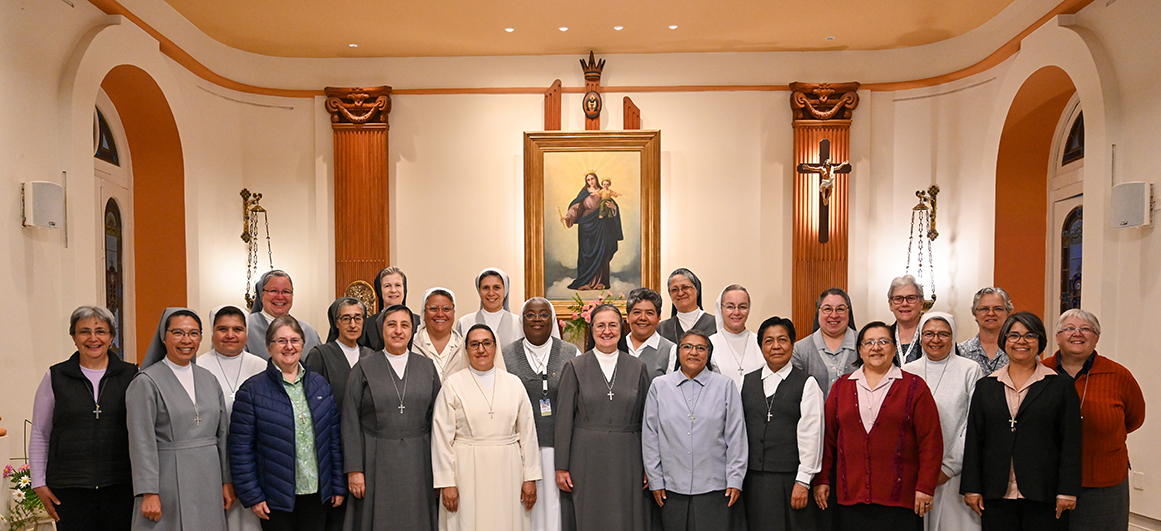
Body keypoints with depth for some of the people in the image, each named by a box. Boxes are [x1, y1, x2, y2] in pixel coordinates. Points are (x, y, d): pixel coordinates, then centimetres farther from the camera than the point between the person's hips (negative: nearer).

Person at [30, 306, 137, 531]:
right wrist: (39, 484, 6)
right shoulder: (55, 377, 6)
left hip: (121, 487, 0)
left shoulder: (130, 376, 5)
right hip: (69, 489, 0)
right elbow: (39, 435, 11)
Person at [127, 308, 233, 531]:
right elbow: (142, 443, -10)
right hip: (168, 483, -5)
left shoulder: (209, 380, 11)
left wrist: (227, 481, 10)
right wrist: (149, 493, -14)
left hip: (209, 484, 5)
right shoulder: (146, 382, -6)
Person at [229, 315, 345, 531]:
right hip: (276, 497, -3)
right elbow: (241, 450, -6)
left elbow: (334, 438, 8)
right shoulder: (252, 390, -5)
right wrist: (251, 496, -8)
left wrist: (339, 486, 7)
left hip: (317, 492, 3)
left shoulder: (320, 385, 6)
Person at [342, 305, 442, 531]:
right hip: (376, 461, -2)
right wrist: (354, 469, -7)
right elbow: (350, 422, -1)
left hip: (418, 462, 2)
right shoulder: (364, 368, 1)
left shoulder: (427, 367, 7)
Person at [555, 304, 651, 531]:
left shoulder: (637, 368, 6)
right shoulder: (575, 367, 2)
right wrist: (561, 467, -3)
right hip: (586, 459, -1)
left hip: (626, 461, 1)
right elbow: (564, 419, 1)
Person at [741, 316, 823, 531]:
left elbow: (811, 435, -5)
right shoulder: (747, 382, 11)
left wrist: (803, 481, -10)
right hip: (753, 480, 3)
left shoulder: (807, 384, -1)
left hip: (790, 480, -3)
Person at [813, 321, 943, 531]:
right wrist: (821, 480, 7)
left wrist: (925, 488, -5)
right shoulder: (841, 387, 10)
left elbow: (931, 441, 0)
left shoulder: (914, 386, 4)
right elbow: (827, 438, 11)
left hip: (899, 497, -2)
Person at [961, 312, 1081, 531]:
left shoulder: (1061, 385, 4)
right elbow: (973, 440, 7)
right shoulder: (985, 386, 9)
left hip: (1044, 496, -2)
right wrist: (971, 488, 2)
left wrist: (1067, 492, -6)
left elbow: (1071, 443, 0)